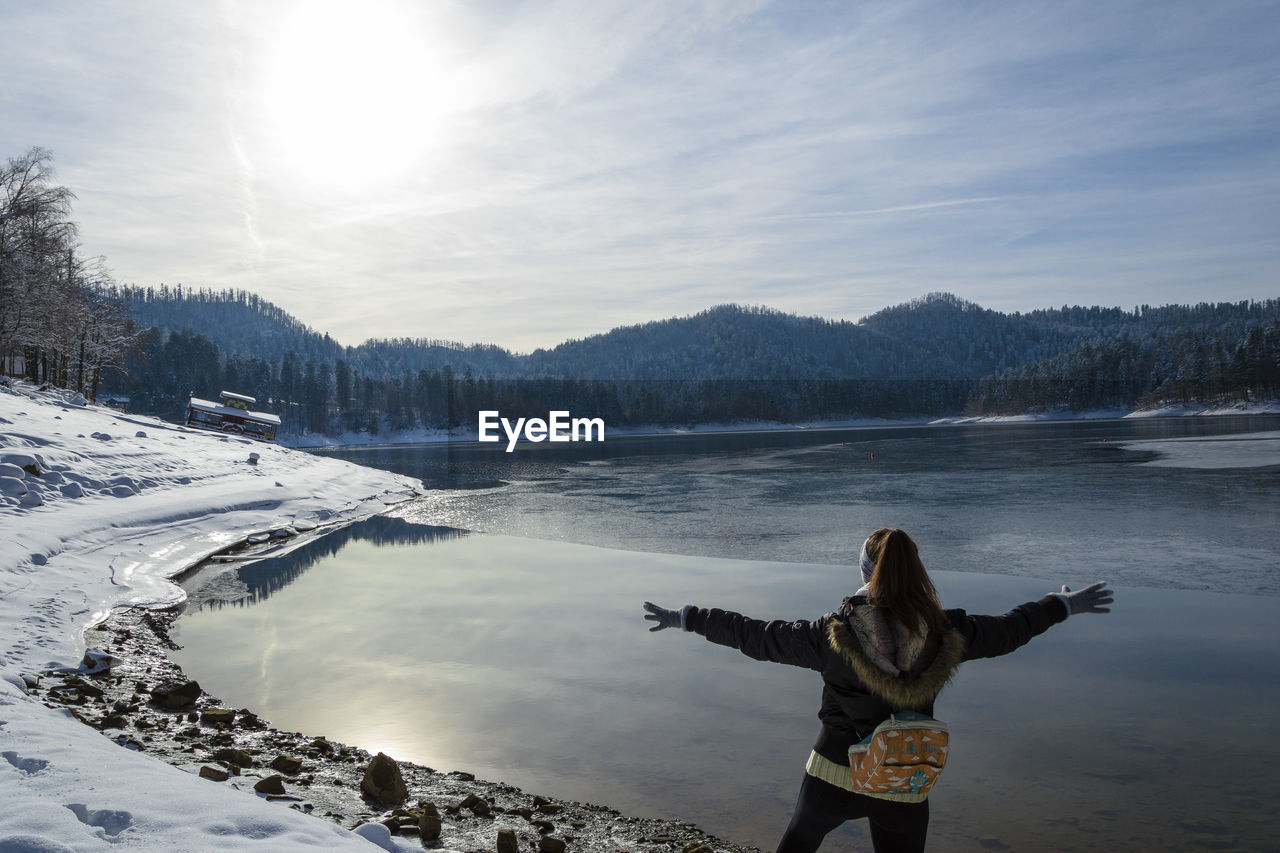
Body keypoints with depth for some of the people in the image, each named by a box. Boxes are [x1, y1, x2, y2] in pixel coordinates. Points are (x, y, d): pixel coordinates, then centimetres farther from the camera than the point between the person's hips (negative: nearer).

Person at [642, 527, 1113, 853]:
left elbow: (755, 637, -13)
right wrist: (1064, 605, 20)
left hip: (834, 774, 0)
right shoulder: (946, 635, -14)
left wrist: (687, 617, -3)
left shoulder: (832, 635, -20)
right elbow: (1009, 629, 2)